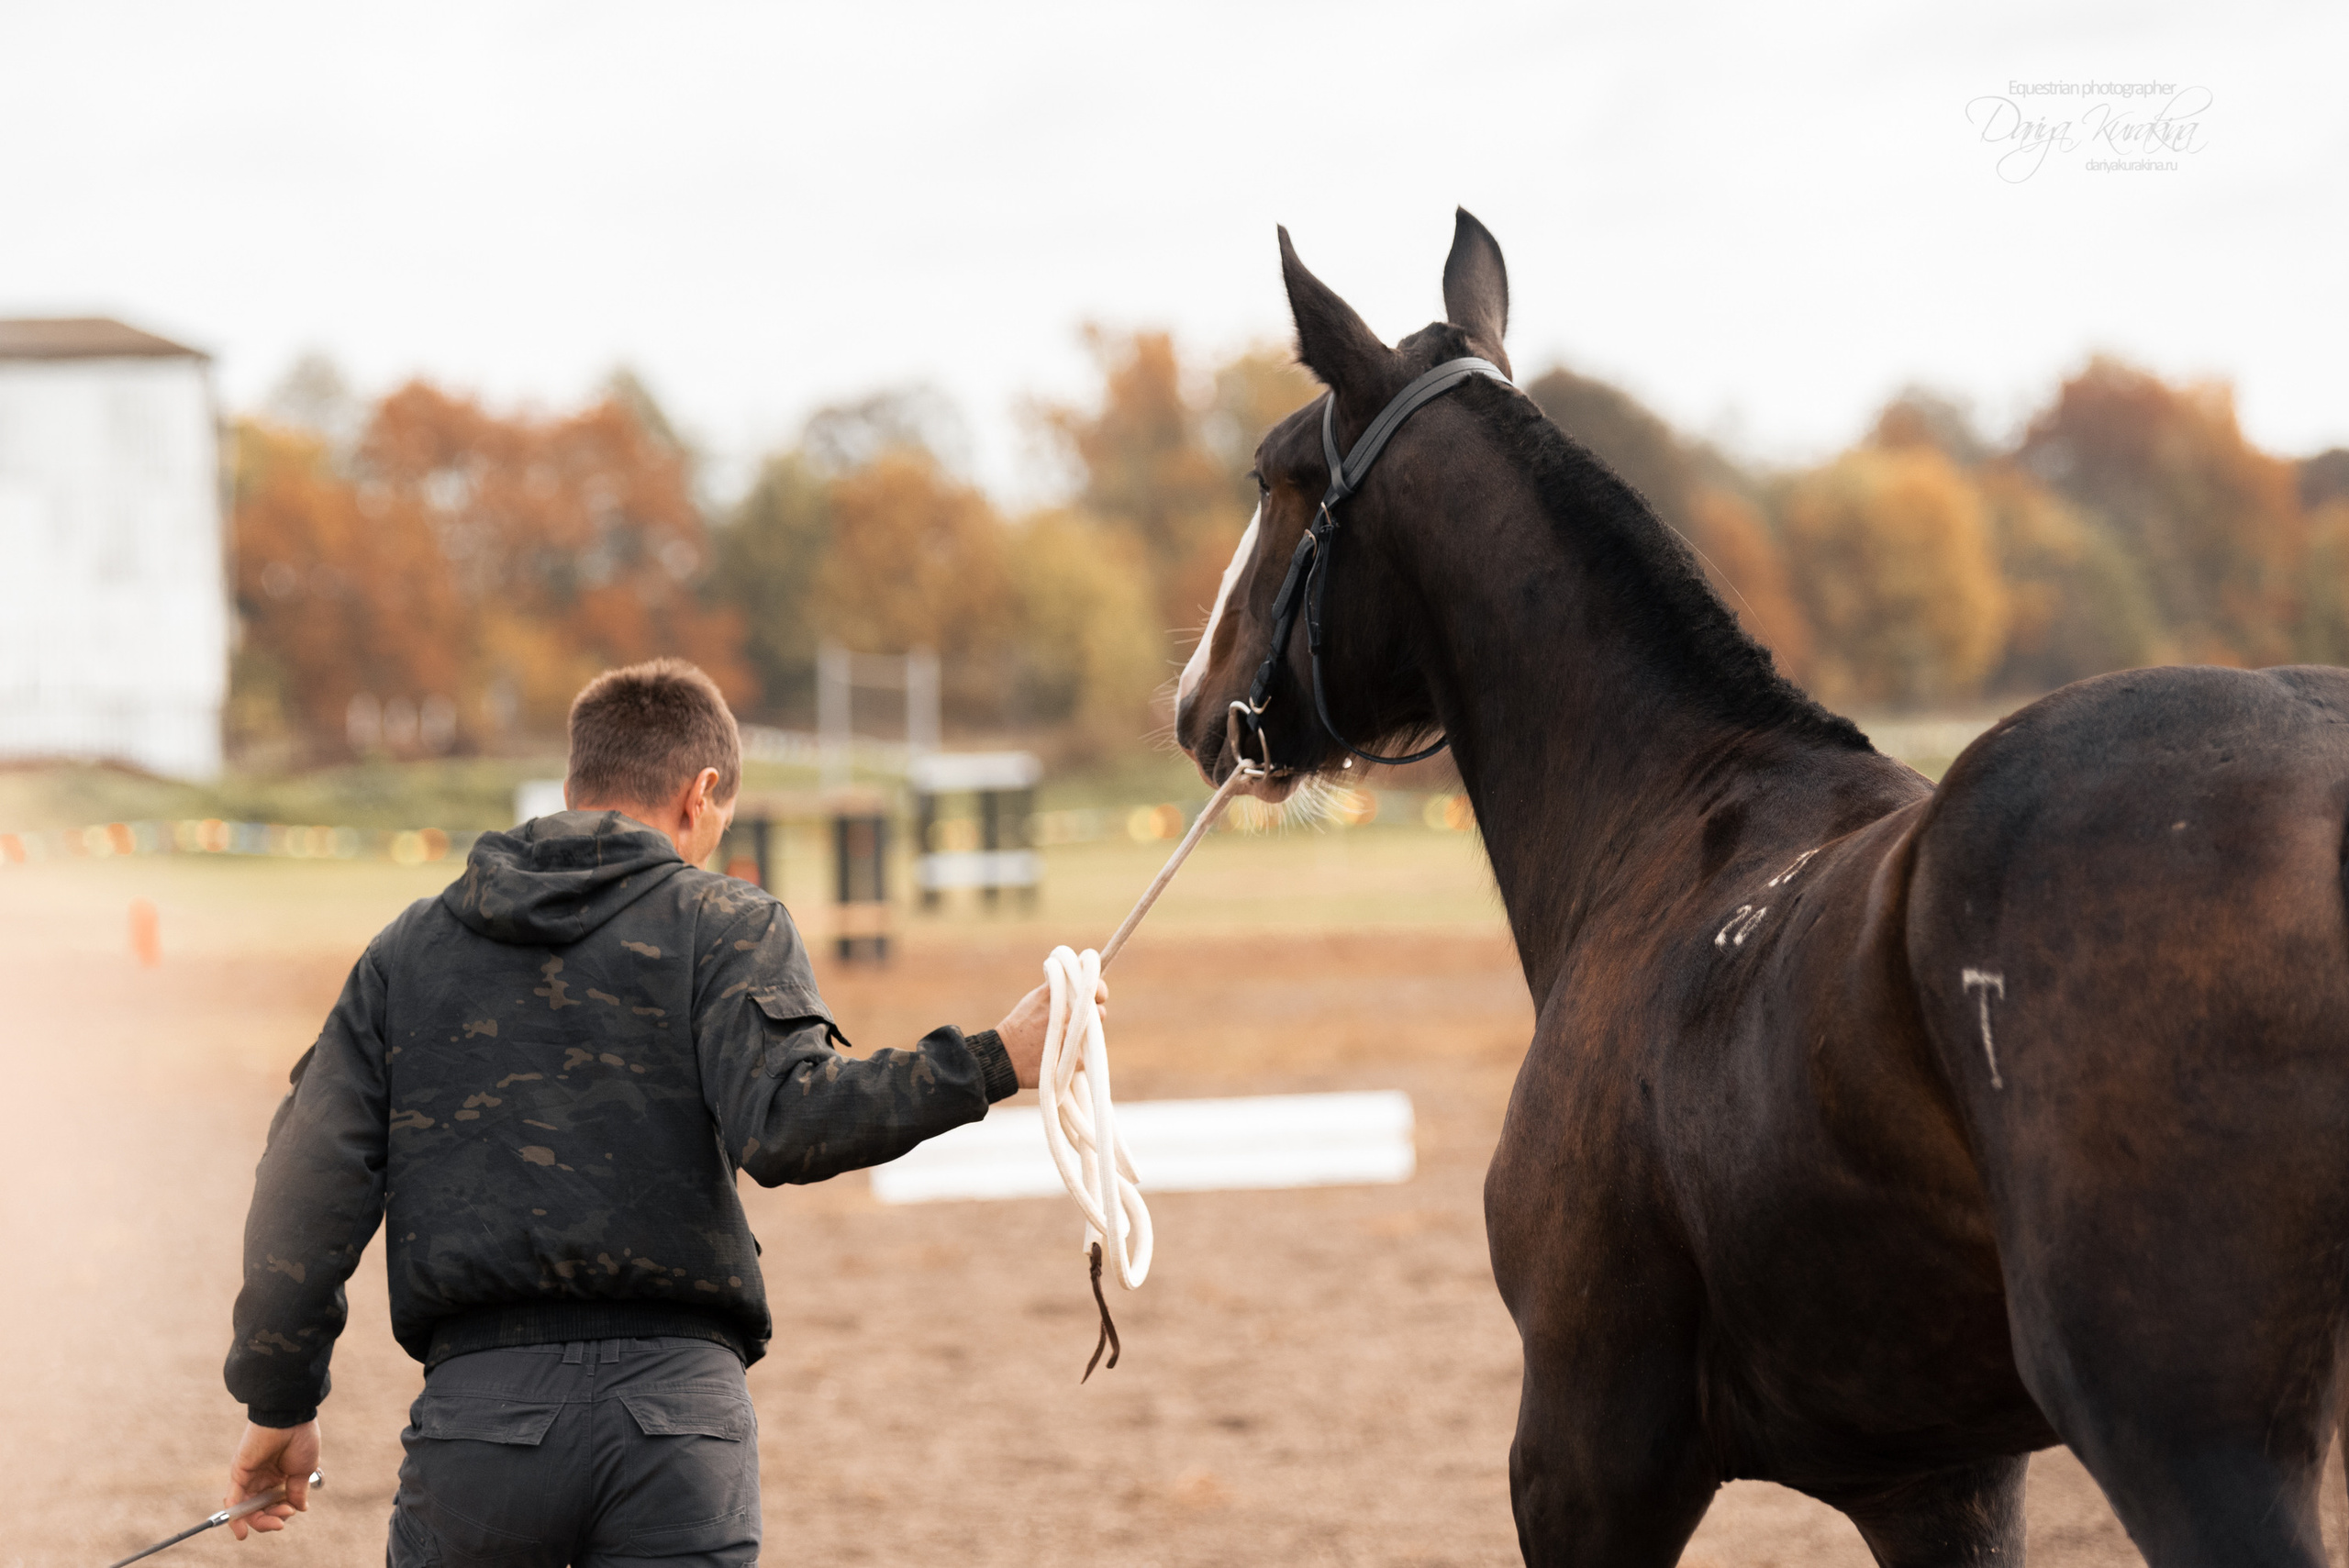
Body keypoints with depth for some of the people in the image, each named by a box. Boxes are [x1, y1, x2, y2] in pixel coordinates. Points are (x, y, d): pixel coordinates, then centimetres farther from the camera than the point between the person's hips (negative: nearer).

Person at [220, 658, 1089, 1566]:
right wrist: (991, 1064, -8)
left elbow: (310, 1183, 11)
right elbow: (786, 1124, -12)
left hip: (479, 1400, 2)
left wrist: (278, 1404, 17)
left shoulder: (408, 950, 17)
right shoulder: (721, 924, 6)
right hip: (679, 1407, -2)